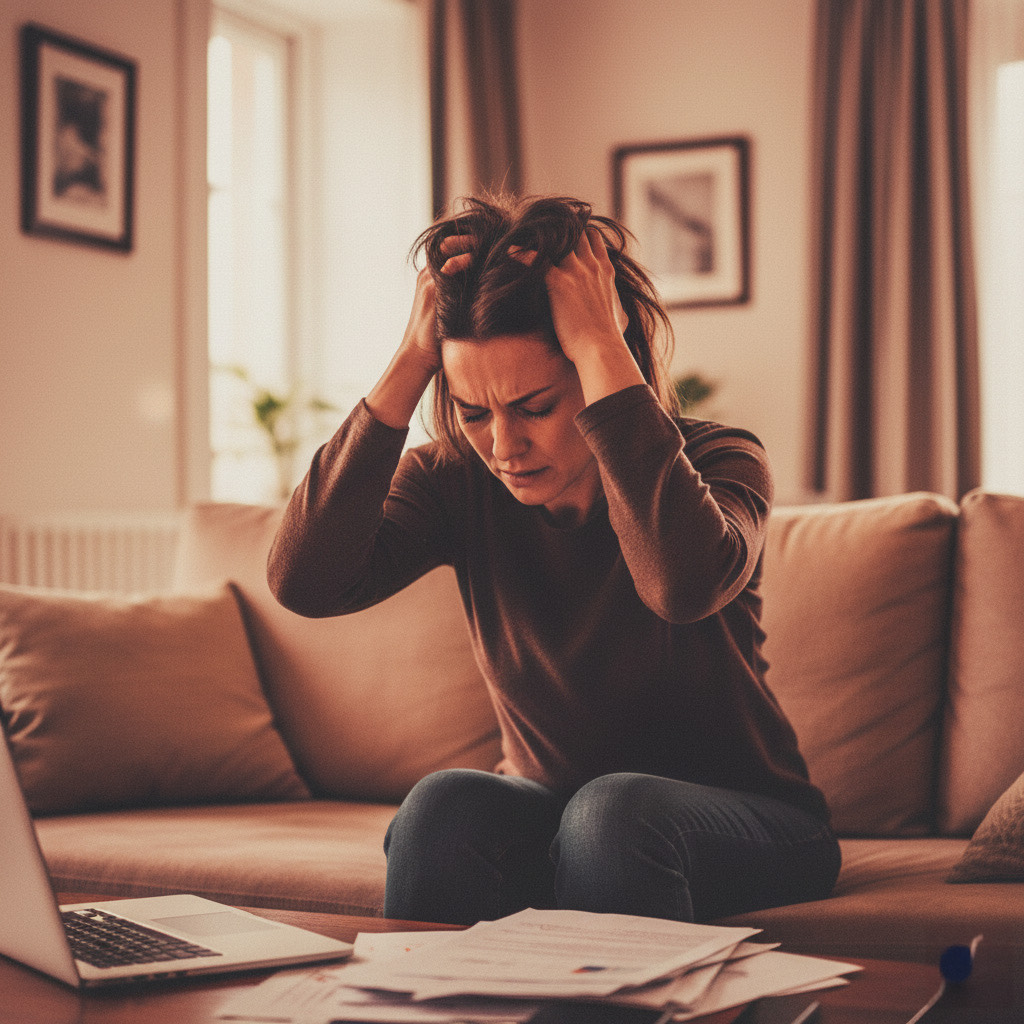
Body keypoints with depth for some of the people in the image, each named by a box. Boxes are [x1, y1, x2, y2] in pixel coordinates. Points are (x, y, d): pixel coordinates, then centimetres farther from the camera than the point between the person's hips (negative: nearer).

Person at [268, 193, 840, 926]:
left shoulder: (718, 460, -16)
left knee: (610, 811, -35)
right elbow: (304, 582, -25)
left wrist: (601, 345, -36)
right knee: (447, 805, -30)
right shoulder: (456, 481, -8)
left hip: (739, 818, -2)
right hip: (546, 806, 3)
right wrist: (411, 361, -27)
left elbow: (684, 584, -41)